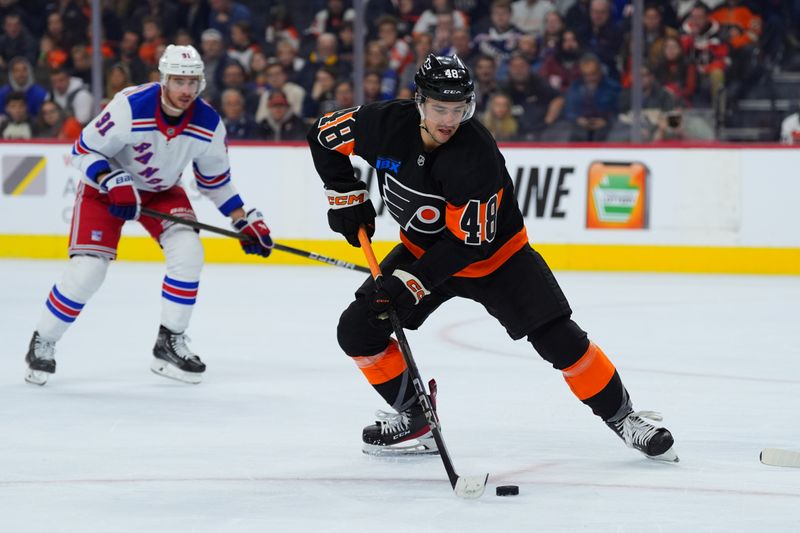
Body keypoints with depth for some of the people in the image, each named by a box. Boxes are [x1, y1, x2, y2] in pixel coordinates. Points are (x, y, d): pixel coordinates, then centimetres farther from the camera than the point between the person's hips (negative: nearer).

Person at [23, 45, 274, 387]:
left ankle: (170, 344, -4)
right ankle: (42, 343, 6)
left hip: (161, 191, 4)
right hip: (105, 186, -4)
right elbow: (83, 150, -22)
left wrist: (245, 221, -3)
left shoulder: (209, 125, -17)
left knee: (188, 251, -19)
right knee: (87, 269, -15)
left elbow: (215, 180, 0)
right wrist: (113, 183, -36)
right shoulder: (130, 108, -32)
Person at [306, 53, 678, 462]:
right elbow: (324, 136, -3)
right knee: (358, 330, -7)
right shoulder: (387, 125, -22)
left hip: (494, 253, -5)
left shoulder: (478, 157, -34)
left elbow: (468, 242, -31)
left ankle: (622, 417, 3)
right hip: (423, 247, 5)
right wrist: (345, 195, -6)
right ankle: (414, 419, 10)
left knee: (558, 338, -15)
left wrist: (413, 282, -35)